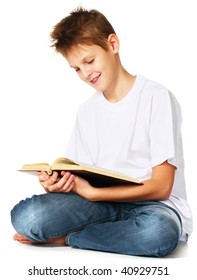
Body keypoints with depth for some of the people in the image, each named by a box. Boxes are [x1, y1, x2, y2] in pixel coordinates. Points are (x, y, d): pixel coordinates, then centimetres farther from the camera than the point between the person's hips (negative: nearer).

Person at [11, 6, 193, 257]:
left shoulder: (156, 98, -7)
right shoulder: (87, 110, 11)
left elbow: (161, 187, -11)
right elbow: (78, 174, 9)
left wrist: (91, 192, -18)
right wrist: (56, 184, -14)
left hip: (153, 204, -2)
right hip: (102, 202, 2)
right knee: (24, 217, -25)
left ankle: (64, 238, -17)